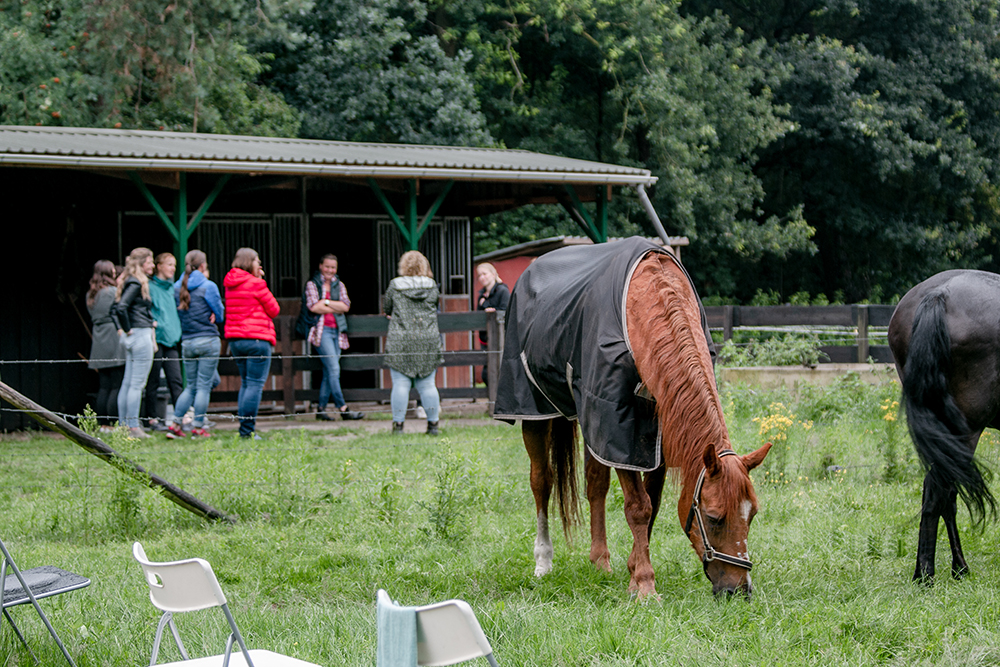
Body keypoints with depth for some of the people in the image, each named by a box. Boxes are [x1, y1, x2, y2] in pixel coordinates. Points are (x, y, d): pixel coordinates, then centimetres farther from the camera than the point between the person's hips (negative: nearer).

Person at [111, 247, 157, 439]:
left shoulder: (131, 283, 15)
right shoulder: (136, 284, -13)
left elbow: (115, 309, 19)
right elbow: (121, 308, -24)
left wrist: (120, 330, 12)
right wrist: (128, 329, -14)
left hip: (132, 337, 10)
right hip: (141, 335, -10)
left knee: (127, 383, 10)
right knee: (137, 383, -7)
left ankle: (124, 425, 13)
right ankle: (133, 427, -6)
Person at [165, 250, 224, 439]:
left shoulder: (177, 287, 7)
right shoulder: (208, 286, -8)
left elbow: (179, 313, 14)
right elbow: (220, 315, -2)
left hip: (187, 343, 5)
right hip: (208, 341, -5)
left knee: (191, 386, 14)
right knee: (204, 386, 0)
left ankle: (174, 422, 2)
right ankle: (198, 427, -1)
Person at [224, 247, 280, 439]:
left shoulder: (230, 284, 11)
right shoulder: (256, 284, -10)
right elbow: (274, 310, -2)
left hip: (235, 339, 8)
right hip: (256, 339, -8)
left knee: (245, 383, 16)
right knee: (255, 384, -6)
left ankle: (244, 428, 13)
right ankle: (248, 429, -12)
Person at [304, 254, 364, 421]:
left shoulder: (339, 285, 17)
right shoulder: (312, 284, 4)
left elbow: (346, 305, 3)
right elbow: (313, 306, -9)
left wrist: (326, 302, -7)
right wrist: (336, 308, -2)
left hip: (336, 331, 5)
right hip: (322, 330, -5)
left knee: (329, 372, 4)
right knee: (334, 369, -14)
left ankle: (321, 409, 9)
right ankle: (343, 409, -18)